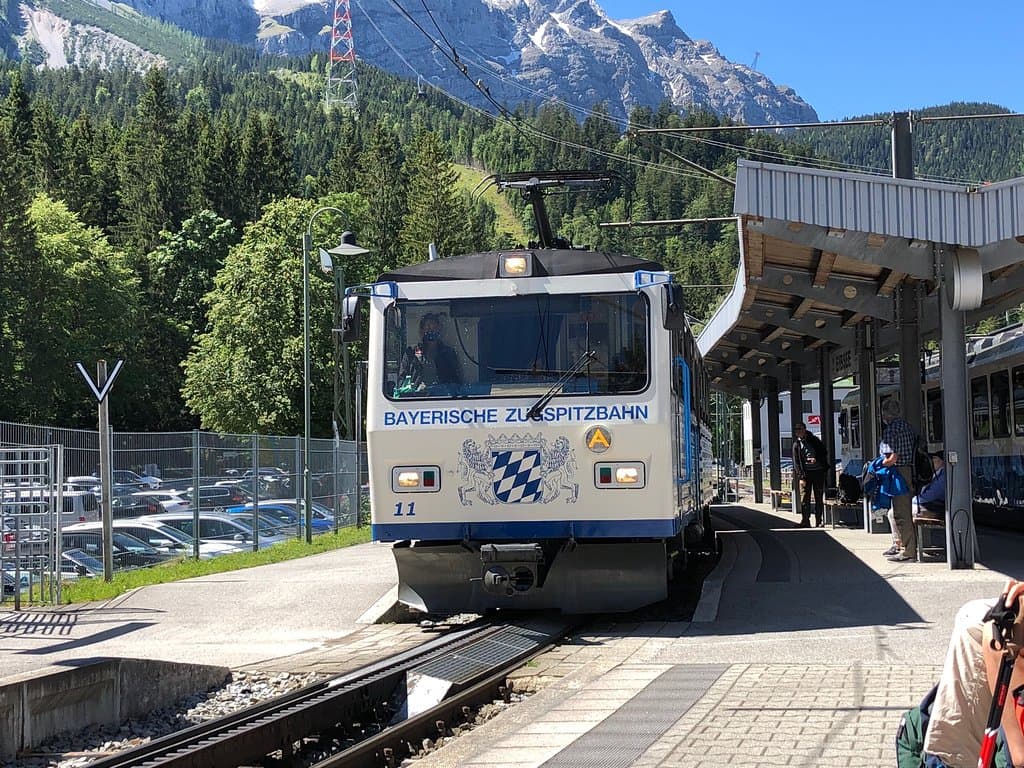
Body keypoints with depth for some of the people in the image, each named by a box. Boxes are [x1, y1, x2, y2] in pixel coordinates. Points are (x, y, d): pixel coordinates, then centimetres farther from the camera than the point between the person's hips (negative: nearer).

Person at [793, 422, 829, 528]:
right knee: (804, 499, -7)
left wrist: (816, 459, -9)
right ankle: (805, 521, -5)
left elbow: (824, 453, 11)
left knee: (818, 498, 3)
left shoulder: (814, 440, 8)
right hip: (805, 473, -1)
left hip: (818, 472, 1)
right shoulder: (796, 445, 7)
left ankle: (818, 522, 8)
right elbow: (796, 462, 1)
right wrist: (801, 477, -9)